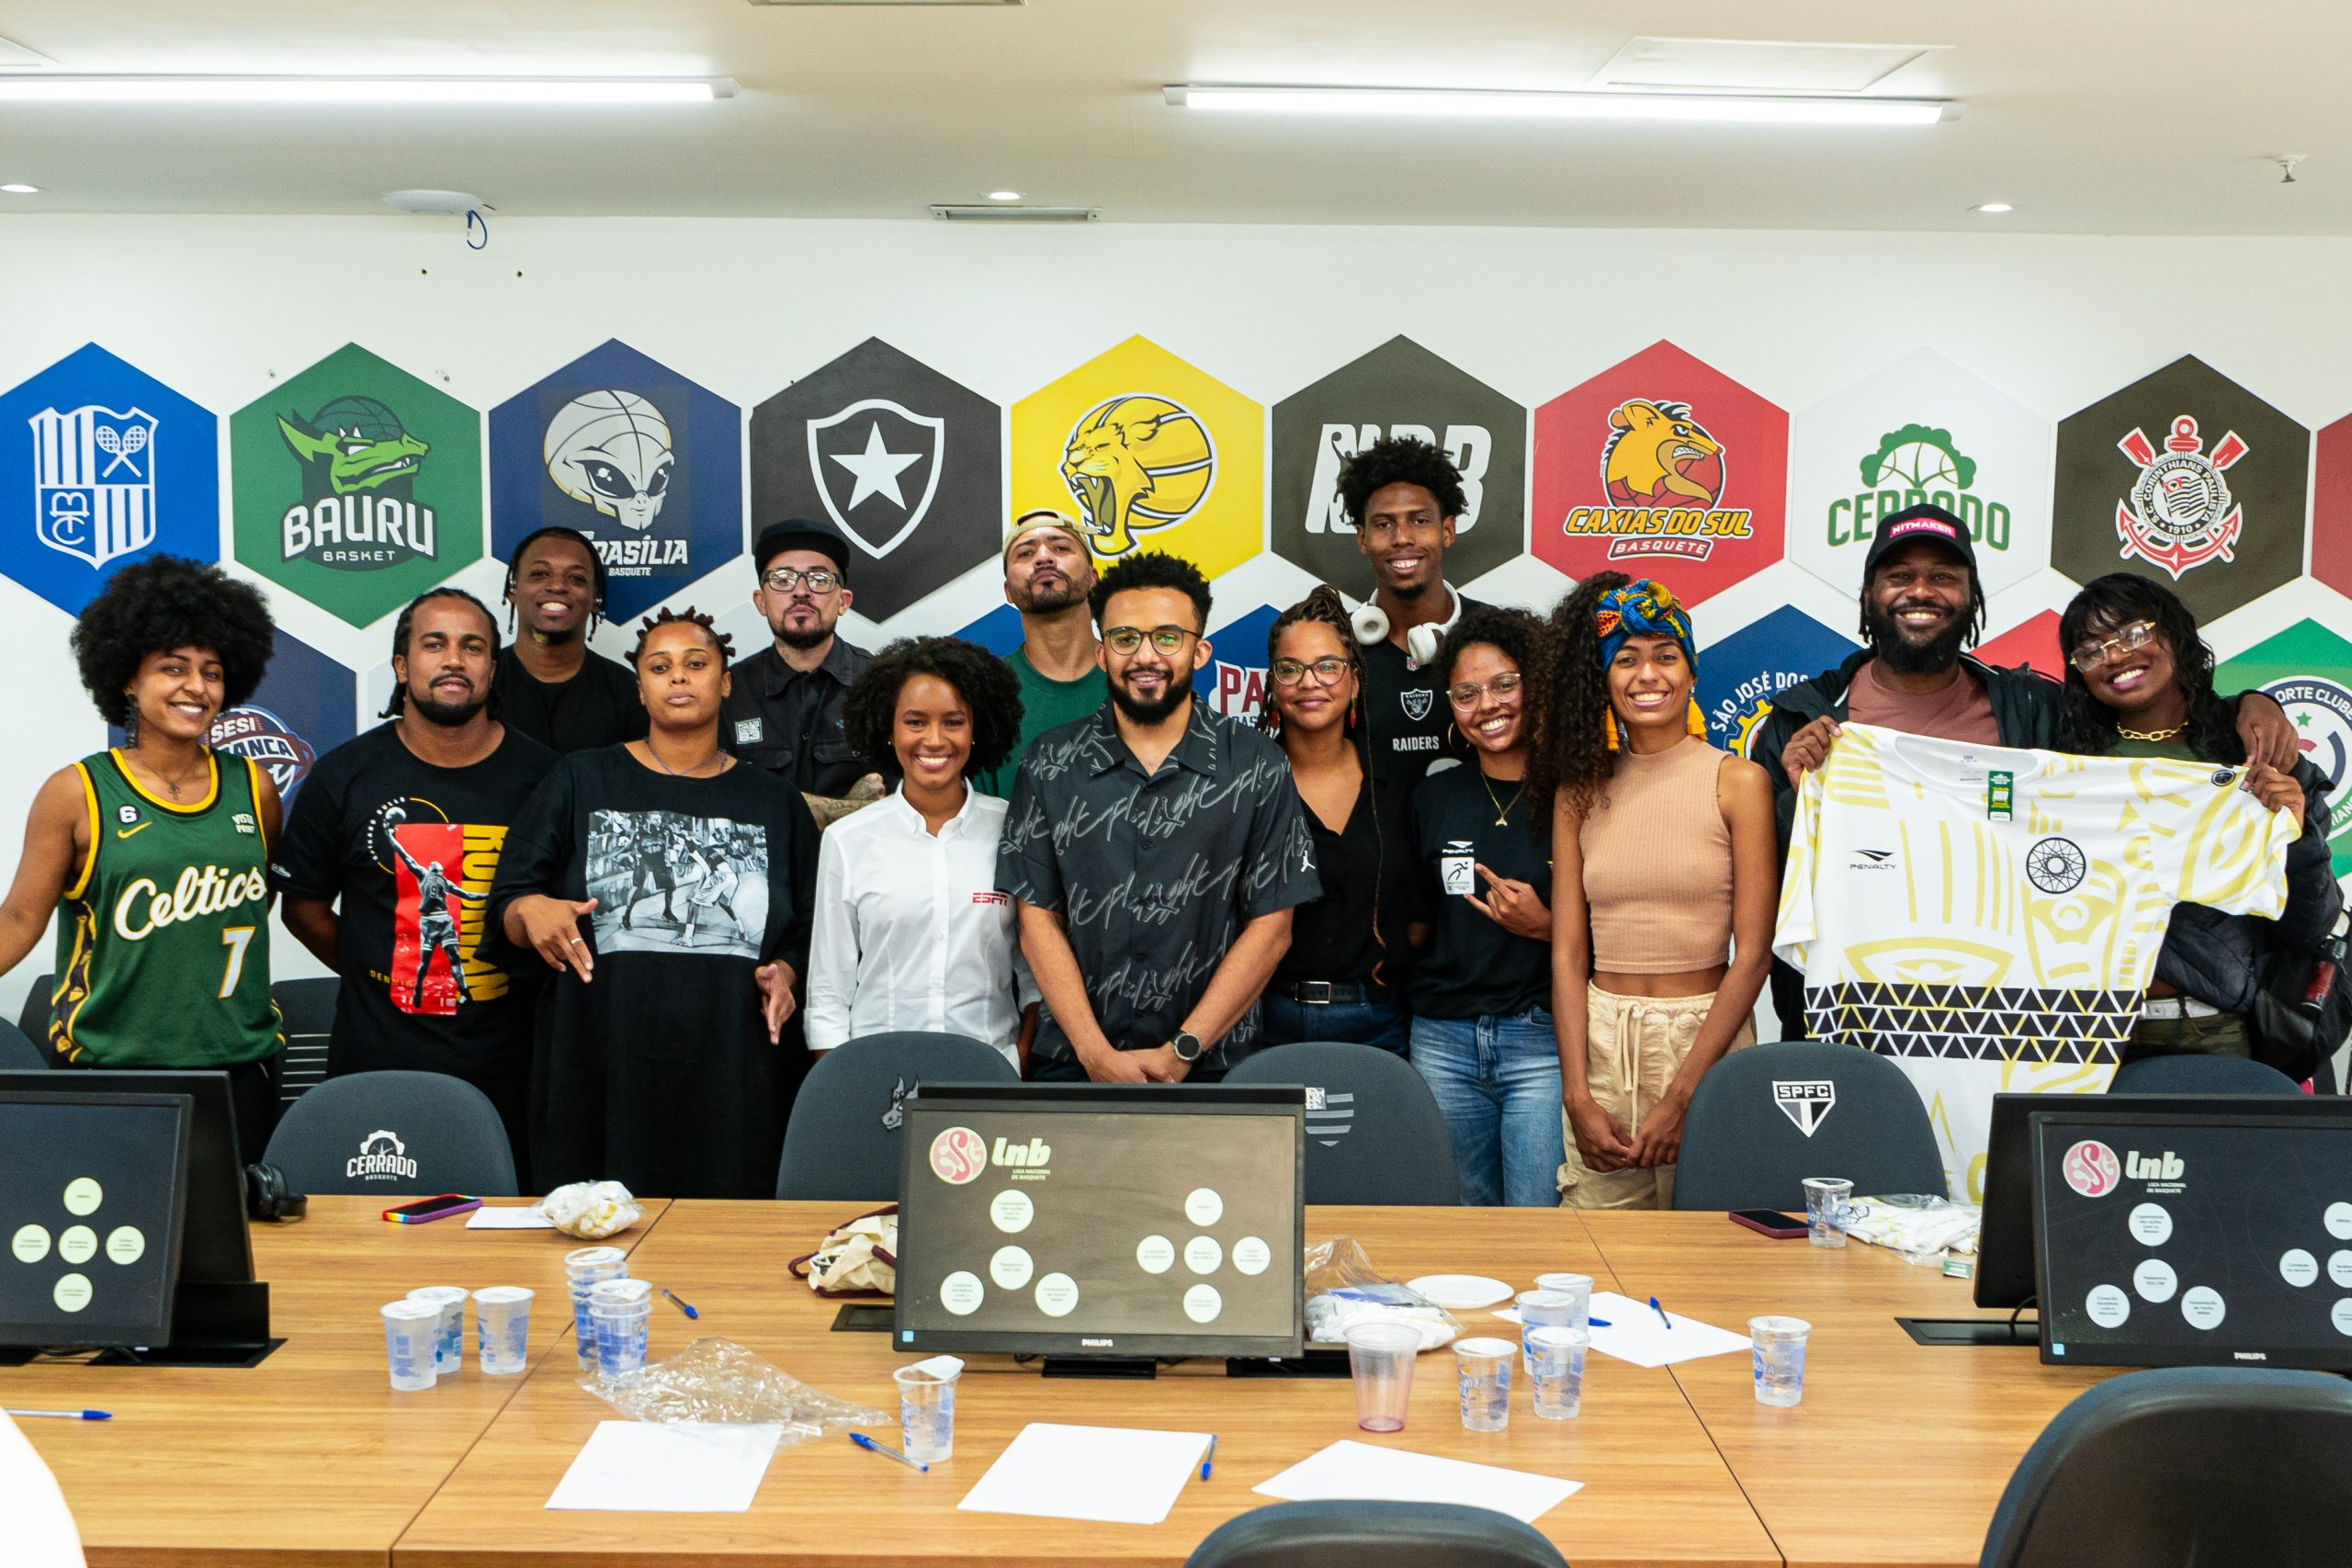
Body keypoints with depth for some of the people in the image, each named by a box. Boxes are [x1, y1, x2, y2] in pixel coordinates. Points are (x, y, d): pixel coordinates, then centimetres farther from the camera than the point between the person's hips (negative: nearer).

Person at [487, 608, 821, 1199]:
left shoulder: (774, 802, 14)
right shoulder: (580, 783, 11)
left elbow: (811, 929, 16)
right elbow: (503, 910, 8)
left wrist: (785, 973, -3)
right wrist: (529, 911, -13)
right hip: (601, 1073, -1)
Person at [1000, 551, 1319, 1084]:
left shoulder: (1257, 768, -2)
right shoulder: (1050, 763, 2)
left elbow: (1270, 928, -4)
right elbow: (1039, 920, 0)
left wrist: (1182, 1051, -10)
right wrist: (1097, 1054, -10)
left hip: (1212, 1065, -1)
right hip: (1073, 1061, 1)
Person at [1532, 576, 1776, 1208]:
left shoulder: (1738, 782, -3)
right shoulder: (1580, 788, 6)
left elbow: (1753, 954, -8)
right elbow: (1568, 953, 3)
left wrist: (1680, 1095, -14)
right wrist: (1577, 1096, -7)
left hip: (1708, 1037, -2)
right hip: (1599, 1041, 2)